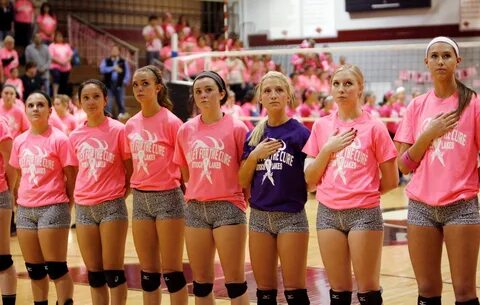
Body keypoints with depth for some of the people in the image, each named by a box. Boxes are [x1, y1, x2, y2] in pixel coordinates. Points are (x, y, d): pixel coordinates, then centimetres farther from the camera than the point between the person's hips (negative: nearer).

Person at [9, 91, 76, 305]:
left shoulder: (59, 139, -6)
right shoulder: (19, 141, 9)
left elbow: (71, 176, -4)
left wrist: (68, 203, -1)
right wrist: (21, 198, 14)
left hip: (52, 208, -5)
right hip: (25, 210, 6)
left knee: (56, 269, -5)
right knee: (34, 271, 11)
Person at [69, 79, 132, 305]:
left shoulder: (118, 130, -5)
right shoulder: (75, 136, 7)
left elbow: (131, 170, 0)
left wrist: (122, 193, -1)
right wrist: (79, 194, 7)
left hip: (112, 206, -4)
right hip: (83, 208, 4)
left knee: (113, 272, -2)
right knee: (94, 273, 9)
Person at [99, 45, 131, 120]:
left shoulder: (123, 62, 12)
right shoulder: (106, 61, 9)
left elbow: (127, 72, 9)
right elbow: (102, 69, -8)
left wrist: (125, 81, -7)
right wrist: (113, 68, -16)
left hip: (119, 85, 0)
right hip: (109, 85, 0)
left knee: (121, 102, -1)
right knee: (109, 103, -2)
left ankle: (122, 114, 6)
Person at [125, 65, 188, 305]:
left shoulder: (171, 122, -10)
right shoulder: (131, 125, 7)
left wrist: (186, 188, -3)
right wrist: (136, 184, 13)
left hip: (167, 197, -6)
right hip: (140, 198, 6)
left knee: (171, 271, -1)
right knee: (148, 272, 10)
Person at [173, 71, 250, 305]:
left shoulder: (236, 128, -5)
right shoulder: (186, 130, 6)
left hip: (228, 207, -4)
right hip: (195, 208, 4)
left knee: (234, 280, 0)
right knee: (201, 281, 11)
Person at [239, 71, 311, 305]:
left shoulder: (300, 133, -6)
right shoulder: (253, 136, 8)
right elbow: (242, 182, 6)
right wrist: (254, 155, -7)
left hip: (291, 217, -4)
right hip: (259, 216, 5)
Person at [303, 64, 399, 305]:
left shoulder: (374, 127, -3)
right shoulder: (321, 126, 8)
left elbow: (391, 181, 1)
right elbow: (310, 181, 7)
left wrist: (363, 192, 6)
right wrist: (328, 149, -4)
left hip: (364, 213, -3)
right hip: (328, 213, 3)